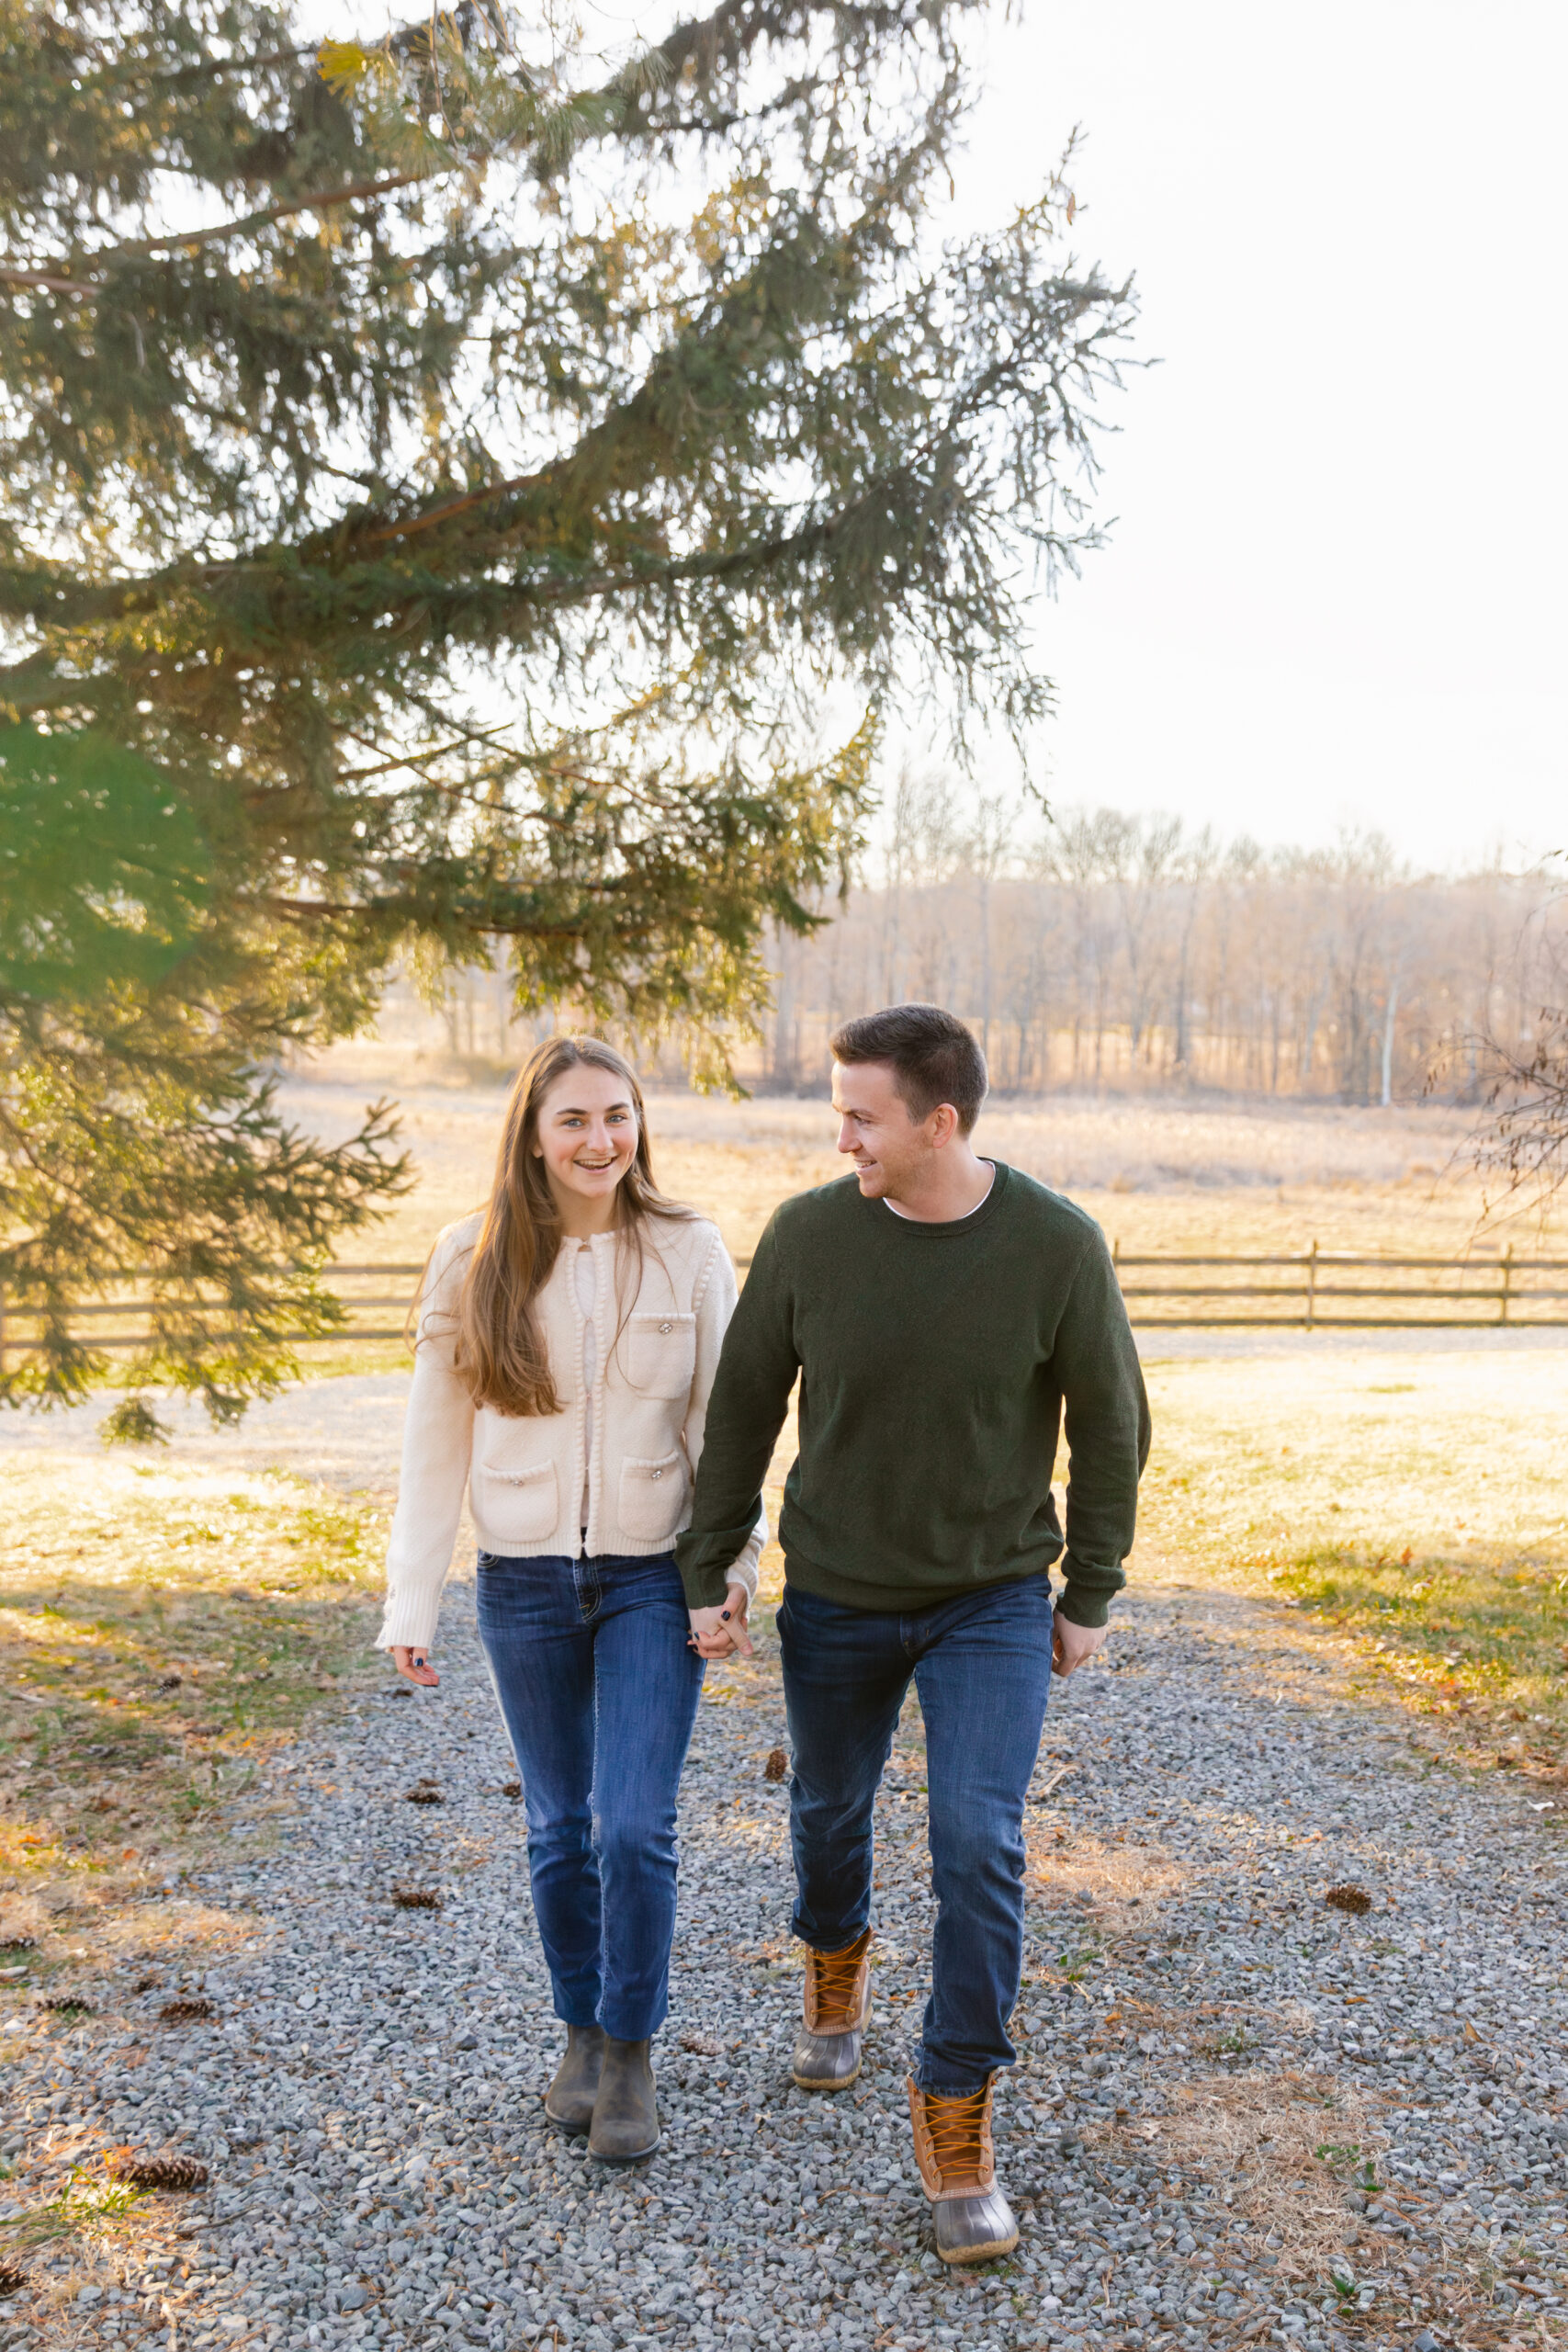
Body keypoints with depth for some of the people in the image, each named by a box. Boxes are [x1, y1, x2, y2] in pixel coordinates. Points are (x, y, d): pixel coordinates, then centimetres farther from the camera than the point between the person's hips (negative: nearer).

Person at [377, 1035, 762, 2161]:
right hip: (524, 1584, 1)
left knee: (635, 1827, -5)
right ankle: (583, 2032, 34)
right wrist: (411, 1605, 0)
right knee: (562, 1828, 13)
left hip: (652, 1581, -1)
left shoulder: (691, 1254, -5)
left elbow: (724, 1432, -1)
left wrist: (732, 1582, -6)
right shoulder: (473, 1262, -3)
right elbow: (437, 1445, 0)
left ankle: (634, 2053, 17)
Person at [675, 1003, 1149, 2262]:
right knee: (830, 1811, 20)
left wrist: (1090, 1596, -1)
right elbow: (744, 1403, -3)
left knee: (980, 1847, -12)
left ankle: (955, 2111, 7)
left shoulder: (1059, 1246, -19)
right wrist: (708, 1571, 1)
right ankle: (838, 1965, 53)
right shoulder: (808, 1233, -15)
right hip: (835, 1598, 2)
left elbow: (1110, 1424, -5)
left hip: (993, 1601, -2)